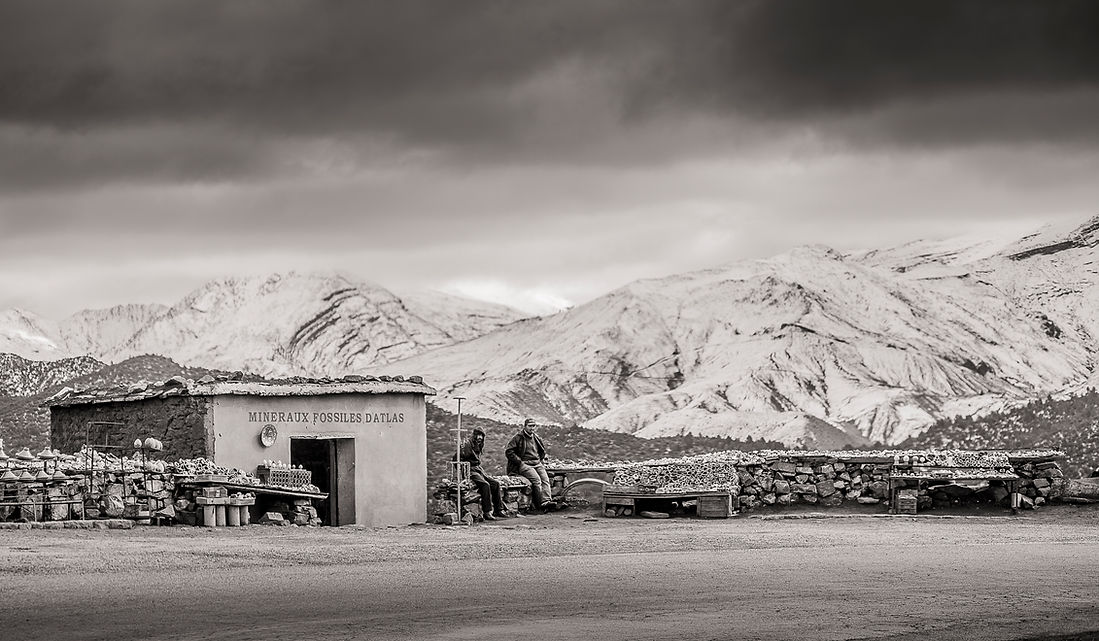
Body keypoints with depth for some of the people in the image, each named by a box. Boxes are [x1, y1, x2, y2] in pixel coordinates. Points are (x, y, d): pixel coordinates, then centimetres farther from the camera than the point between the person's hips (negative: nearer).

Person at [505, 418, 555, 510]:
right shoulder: (518, 438, 0)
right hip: (524, 464, -6)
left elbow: (542, 452, 35)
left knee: (545, 478, -21)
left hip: (537, 464, 6)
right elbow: (508, 452, -5)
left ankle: (547, 500, -36)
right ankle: (541, 502, -32)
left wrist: (542, 462, 18)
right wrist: (520, 462, -11)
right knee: (536, 479, -28)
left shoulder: (537, 439, 20)